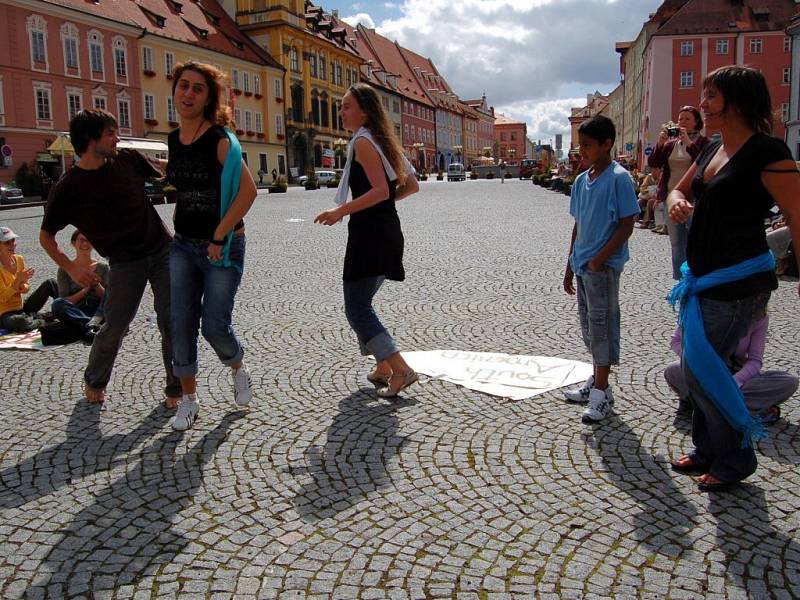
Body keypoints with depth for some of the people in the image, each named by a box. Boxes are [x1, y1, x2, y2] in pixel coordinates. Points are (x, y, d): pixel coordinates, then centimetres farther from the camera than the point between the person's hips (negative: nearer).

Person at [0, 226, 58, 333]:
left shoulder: (19, 259, 2)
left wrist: (22, 285, -14)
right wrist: (18, 280, -28)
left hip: (21, 308, 7)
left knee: (50, 283, -1)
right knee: (19, 321, -41)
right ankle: (45, 321, -13)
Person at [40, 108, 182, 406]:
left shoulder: (129, 160, -1)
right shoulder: (67, 188, -9)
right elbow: (46, 235, 1)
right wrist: (70, 267, -11)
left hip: (163, 251, 3)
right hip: (125, 263, -2)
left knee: (171, 323, 1)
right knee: (115, 326, -3)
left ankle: (176, 388, 17)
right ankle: (94, 381, 26)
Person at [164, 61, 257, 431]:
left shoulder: (220, 140, -13)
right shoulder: (174, 140, 7)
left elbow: (247, 191, -21)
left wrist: (219, 238, -20)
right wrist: (177, 230, 17)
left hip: (223, 246, -5)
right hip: (183, 245, 5)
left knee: (214, 325, -5)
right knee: (181, 325, 0)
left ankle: (239, 370, 28)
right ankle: (188, 398, 16)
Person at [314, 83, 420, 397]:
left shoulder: (363, 142, -10)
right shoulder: (382, 141, 17)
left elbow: (380, 191, -22)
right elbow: (411, 185, 19)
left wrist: (340, 211, -21)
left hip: (369, 234, -10)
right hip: (388, 232, 10)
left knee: (357, 309, -6)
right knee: (361, 304, 20)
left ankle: (401, 370, -12)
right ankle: (384, 368, 23)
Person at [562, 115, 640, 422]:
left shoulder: (618, 178, -12)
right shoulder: (582, 180, 10)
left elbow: (627, 225, -14)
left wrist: (599, 259, -18)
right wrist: (570, 265, 15)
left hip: (604, 266, -8)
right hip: (583, 265, 8)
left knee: (602, 323, -3)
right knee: (588, 323, 15)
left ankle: (602, 391, 6)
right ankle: (597, 380, 29)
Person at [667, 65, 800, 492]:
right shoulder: (712, 150, 11)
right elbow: (680, 190, 22)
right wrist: (677, 202, -2)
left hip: (737, 282, -9)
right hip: (703, 279, 9)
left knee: (700, 368, -7)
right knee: (698, 367, 15)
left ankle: (736, 458, 13)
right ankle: (708, 451, 32)